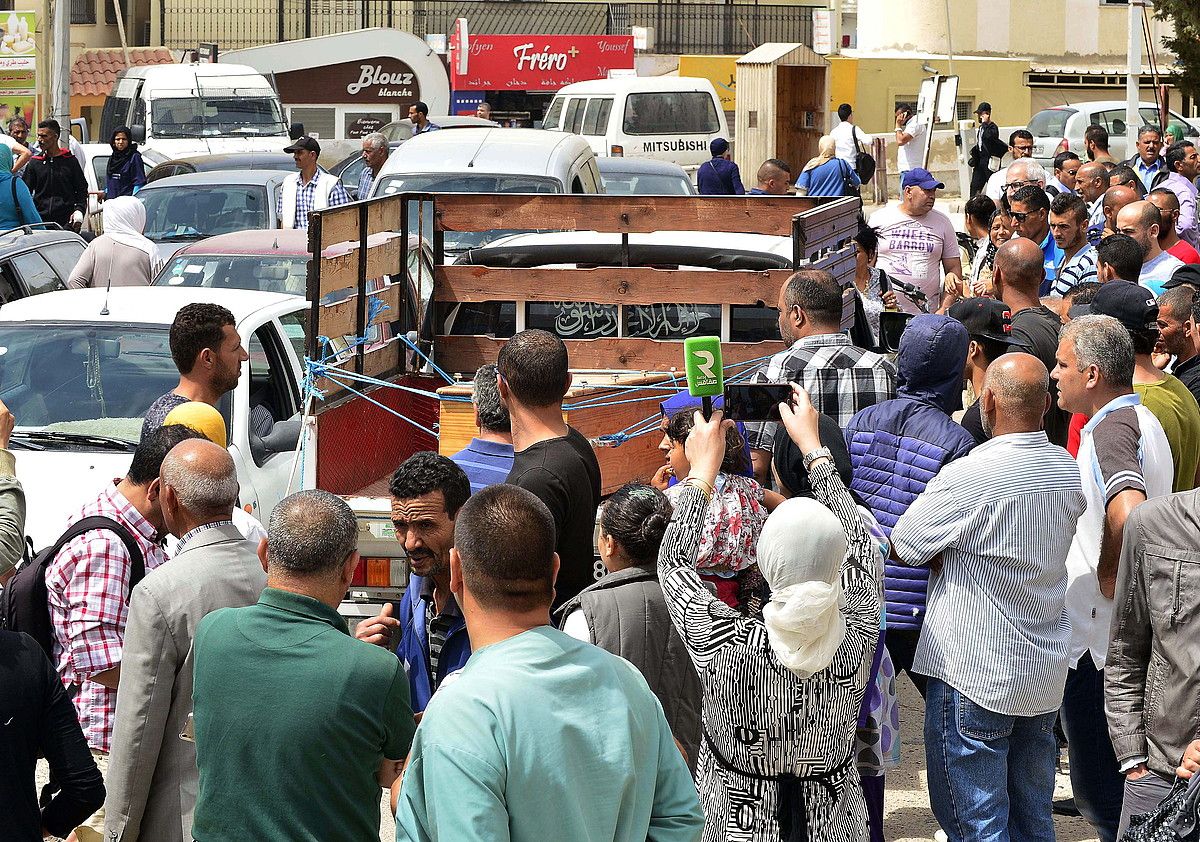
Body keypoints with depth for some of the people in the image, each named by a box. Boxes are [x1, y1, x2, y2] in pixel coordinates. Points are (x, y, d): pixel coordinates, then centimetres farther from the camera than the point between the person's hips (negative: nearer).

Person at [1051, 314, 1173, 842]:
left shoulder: (1111, 428, -20)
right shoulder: (1143, 420, 12)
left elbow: (1129, 514, -39)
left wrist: (1108, 575, -24)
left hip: (1099, 643, -10)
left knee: (1099, 789, -1)